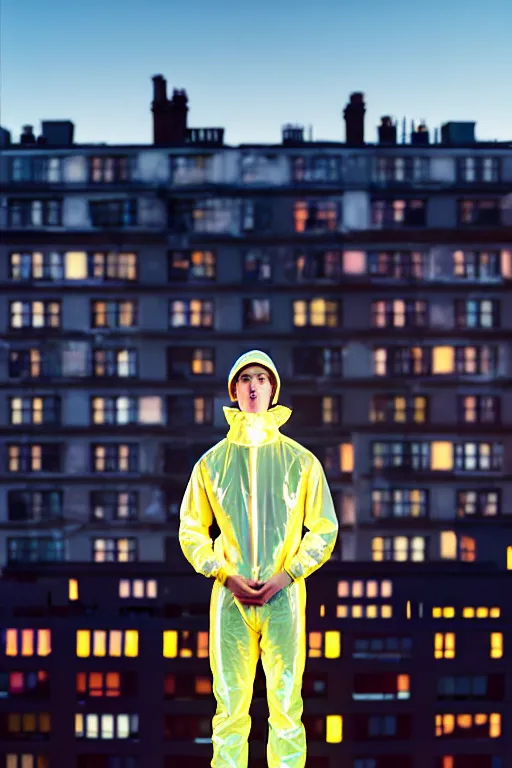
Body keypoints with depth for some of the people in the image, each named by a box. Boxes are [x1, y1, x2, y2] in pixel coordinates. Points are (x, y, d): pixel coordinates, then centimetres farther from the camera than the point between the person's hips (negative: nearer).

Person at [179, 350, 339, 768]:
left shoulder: (300, 460, 5)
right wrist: (227, 576, -5)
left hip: (284, 597, -1)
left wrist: (286, 575, -7)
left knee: (286, 706, 0)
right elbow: (191, 530, 9)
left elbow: (324, 528, 5)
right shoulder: (213, 461, 7)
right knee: (230, 706, 3)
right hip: (230, 598, 1)